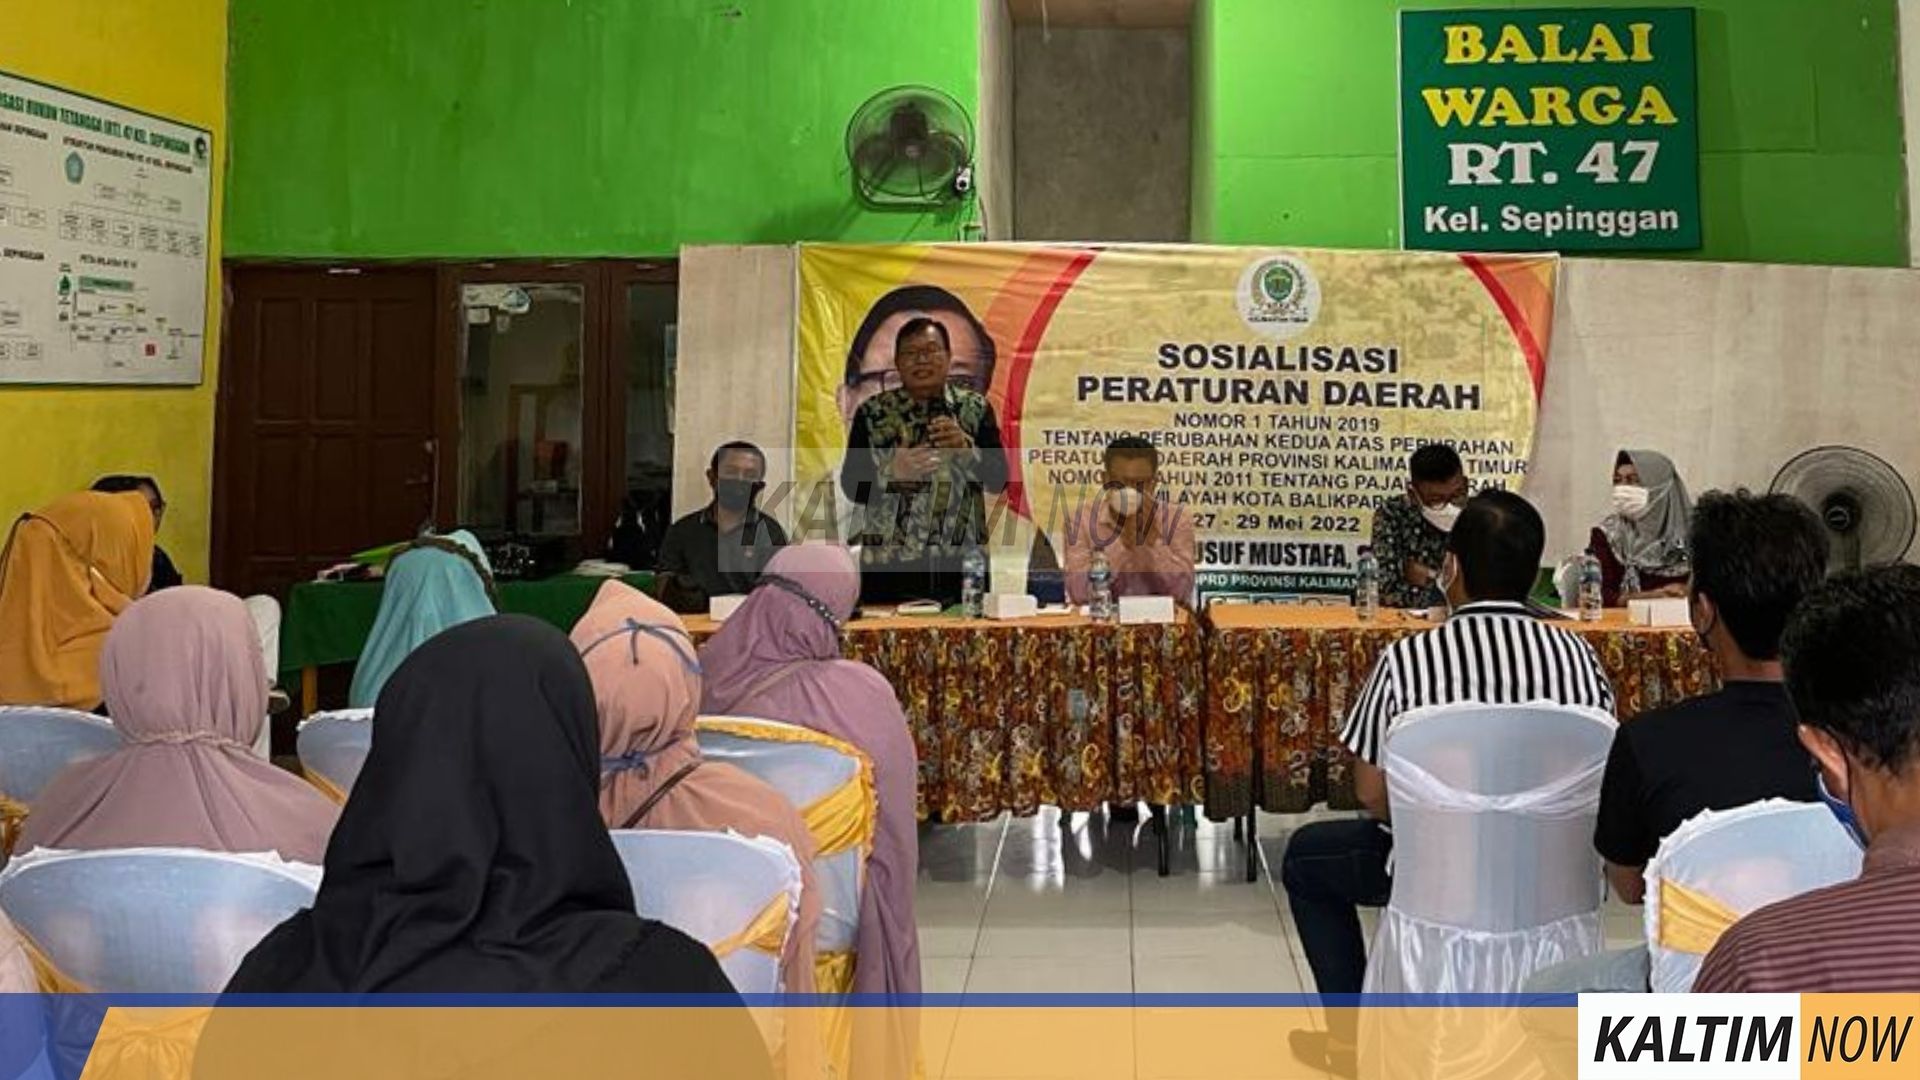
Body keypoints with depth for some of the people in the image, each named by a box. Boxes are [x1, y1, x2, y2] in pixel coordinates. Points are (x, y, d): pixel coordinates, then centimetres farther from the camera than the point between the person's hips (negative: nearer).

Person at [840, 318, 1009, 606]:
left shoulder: (976, 408, 6)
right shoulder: (872, 413, 3)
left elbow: (998, 478, 0)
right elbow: (851, 485, 1)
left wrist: (966, 447, -17)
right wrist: (891, 473, -17)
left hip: (963, 564, 1)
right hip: (890, 565, -1)